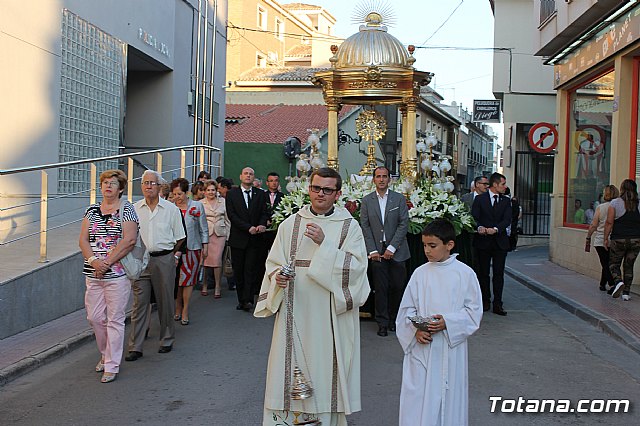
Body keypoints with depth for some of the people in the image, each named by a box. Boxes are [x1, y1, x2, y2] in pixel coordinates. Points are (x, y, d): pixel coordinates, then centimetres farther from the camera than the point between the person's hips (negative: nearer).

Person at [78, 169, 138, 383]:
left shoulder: (126, 209, -2)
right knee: (94, 317, 9)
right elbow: (83, 240, 7)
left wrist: (107, 262, -16)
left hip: (117, 272, -5)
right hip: (93, 272, 5)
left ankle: (112, 366, 7)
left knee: (115, 319, -1)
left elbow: (129, 240, -12)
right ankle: (105, 354, 32)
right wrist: (93, 260, -11)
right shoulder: (92, 210, 13)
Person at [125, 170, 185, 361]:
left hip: (164, 260, -1)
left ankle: (167, 340, 24)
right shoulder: (134, 209, 5)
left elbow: (179, 237, 8)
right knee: (139, 303, 0)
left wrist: (170, 253, 7)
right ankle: (135, 347, 4)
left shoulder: (171, 209, 1)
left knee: (165, 302, 9)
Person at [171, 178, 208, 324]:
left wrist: (205, 247, 4)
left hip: (192, 248, 0)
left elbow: (203, 228, 7)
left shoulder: (197, 206, 3)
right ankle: (178, 309, 16)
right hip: (175, 249, 1)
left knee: (188, 280, 0)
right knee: (176, 281, 2)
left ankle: (185, 312, 7)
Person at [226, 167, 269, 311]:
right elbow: (232, 215, -4)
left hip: (255, 239, 0)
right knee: (238, 271, 5)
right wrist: (248, 227, -15)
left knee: (251, 270, -7)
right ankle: (241, 300, 13)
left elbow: (264, 213, 5)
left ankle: (247, 300, -8)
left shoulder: (261, 194, 10)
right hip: (238, 238, 0)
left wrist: (261, 225, -17)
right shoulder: (232, 194, 5)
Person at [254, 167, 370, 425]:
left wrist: (325, 243, -17)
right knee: (291, 366, 3)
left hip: (331, 314, -1)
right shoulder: (290, 224, 7)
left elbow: (356, 266, -9)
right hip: (295, 312, 2)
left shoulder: (349, 226, 1)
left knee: (325, 364, 2)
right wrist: (278, 277, -14)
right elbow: (274, 263, 8)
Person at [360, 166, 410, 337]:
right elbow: (365, 226, 3)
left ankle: (394, 319, 21)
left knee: (397, 287, 4)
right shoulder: (366, 200, 5)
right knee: (380, 288, 1)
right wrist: (372, 251, -6)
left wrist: (392, 248, -9)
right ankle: (383, 323, 10)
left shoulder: (399, 199, 3)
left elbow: (404, 224, -2)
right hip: (377, 251, 0)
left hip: (396, 251, 0)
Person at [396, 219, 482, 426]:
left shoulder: (465, 274, -4)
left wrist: (447, 322, -16)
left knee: (448, 395, 8)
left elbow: (474, 310, -2)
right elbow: (407, 308, 5)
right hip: (421, 347, 1)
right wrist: (416, 329, -13)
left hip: (451, 348, -1)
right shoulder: (420, 273, 1)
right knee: (417, 397, 1)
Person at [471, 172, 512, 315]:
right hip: (483, 241, -2)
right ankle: (485, 302, 18)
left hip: (500, 241, 2)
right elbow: (474, 217, -5)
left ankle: (497, 305, 3)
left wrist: (495, 229, -21)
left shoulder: (506, 201, 9)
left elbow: (507, 220, -3)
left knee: (499, 274, 1)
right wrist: (479, 227, -27)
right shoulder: (480, 199, 2)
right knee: (483, 273, 6)